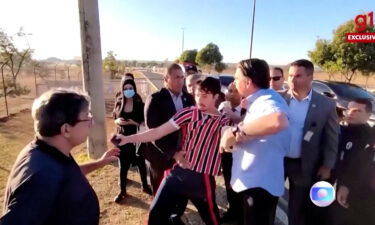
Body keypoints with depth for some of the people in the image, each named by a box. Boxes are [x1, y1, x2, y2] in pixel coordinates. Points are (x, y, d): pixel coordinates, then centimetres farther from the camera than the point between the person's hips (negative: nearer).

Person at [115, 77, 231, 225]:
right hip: (178, 172, 1)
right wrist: (127, 139, -11)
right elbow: (159, 132, -5)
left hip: (202, 179, -1)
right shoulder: (189, 113, -1)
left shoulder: (224, 121, 0)